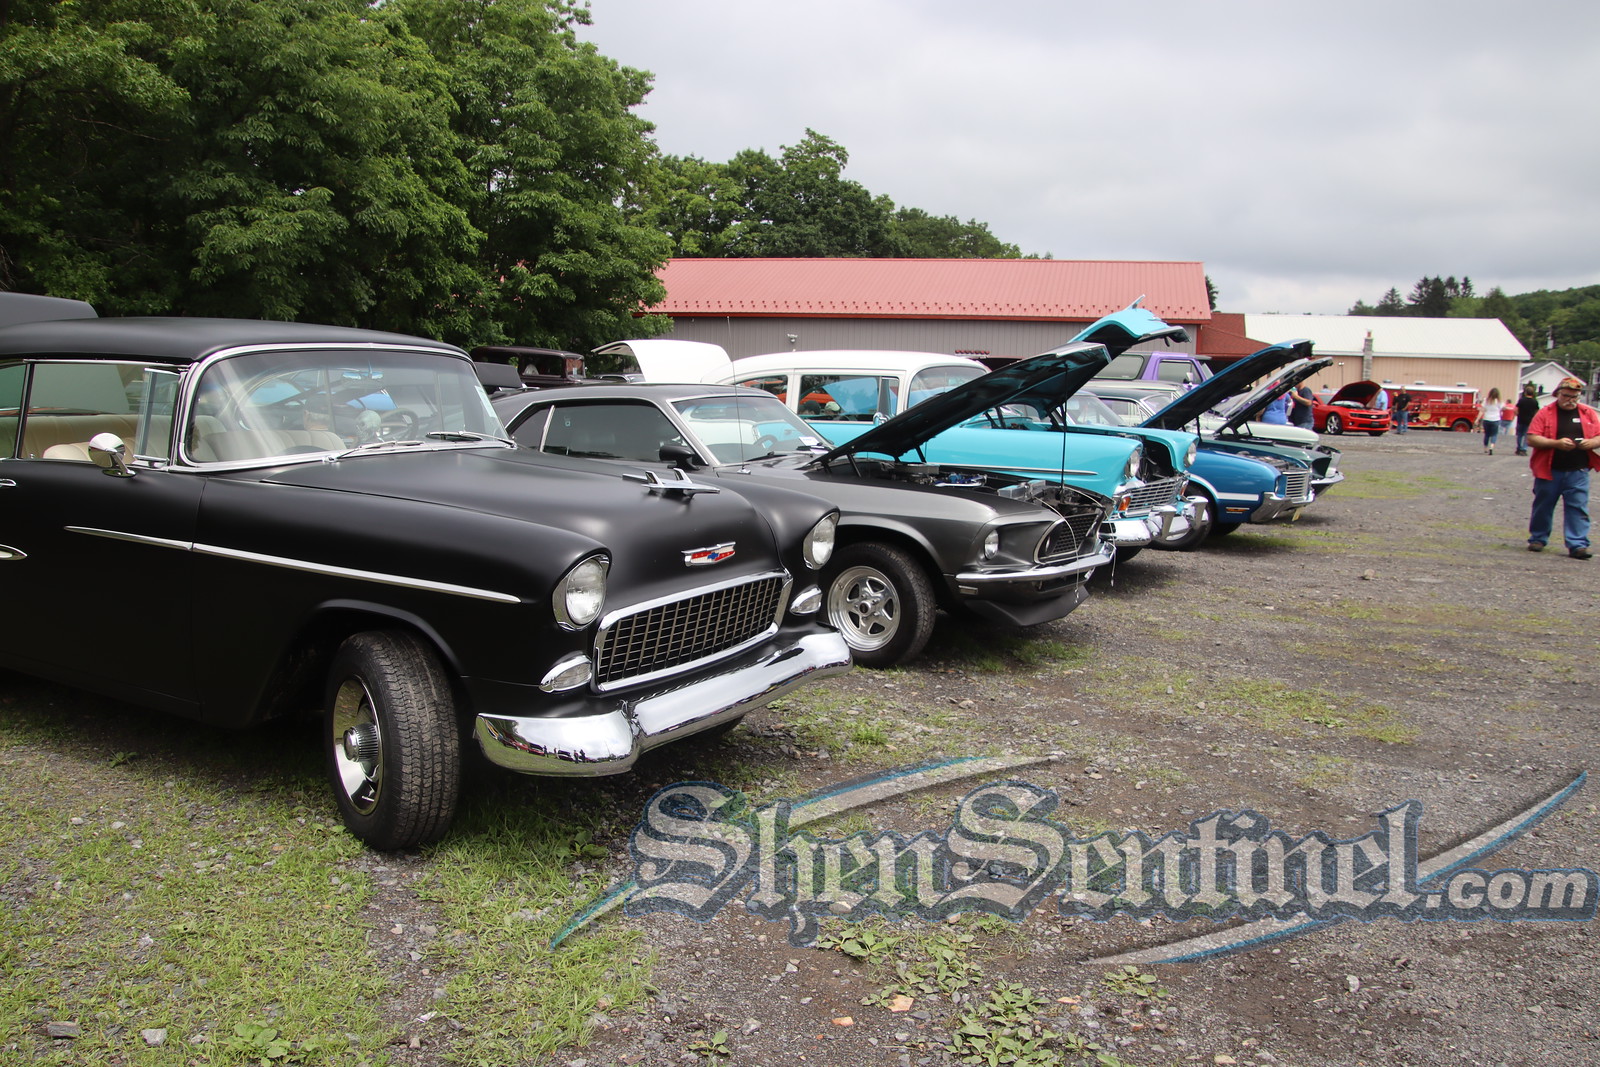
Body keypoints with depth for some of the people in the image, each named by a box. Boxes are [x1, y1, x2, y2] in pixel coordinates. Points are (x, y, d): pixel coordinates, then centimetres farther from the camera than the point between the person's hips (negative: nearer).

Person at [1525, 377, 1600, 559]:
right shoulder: (1545, 412, -2)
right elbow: (1531, 438, -8)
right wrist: (1556, 443, -21)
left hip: (1578, 472, 2)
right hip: (1549, 471, -1)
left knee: (1578, 508, -4)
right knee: (1543, 506, 9)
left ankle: (1578, 545, -4)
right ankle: (1538, 539, 23)